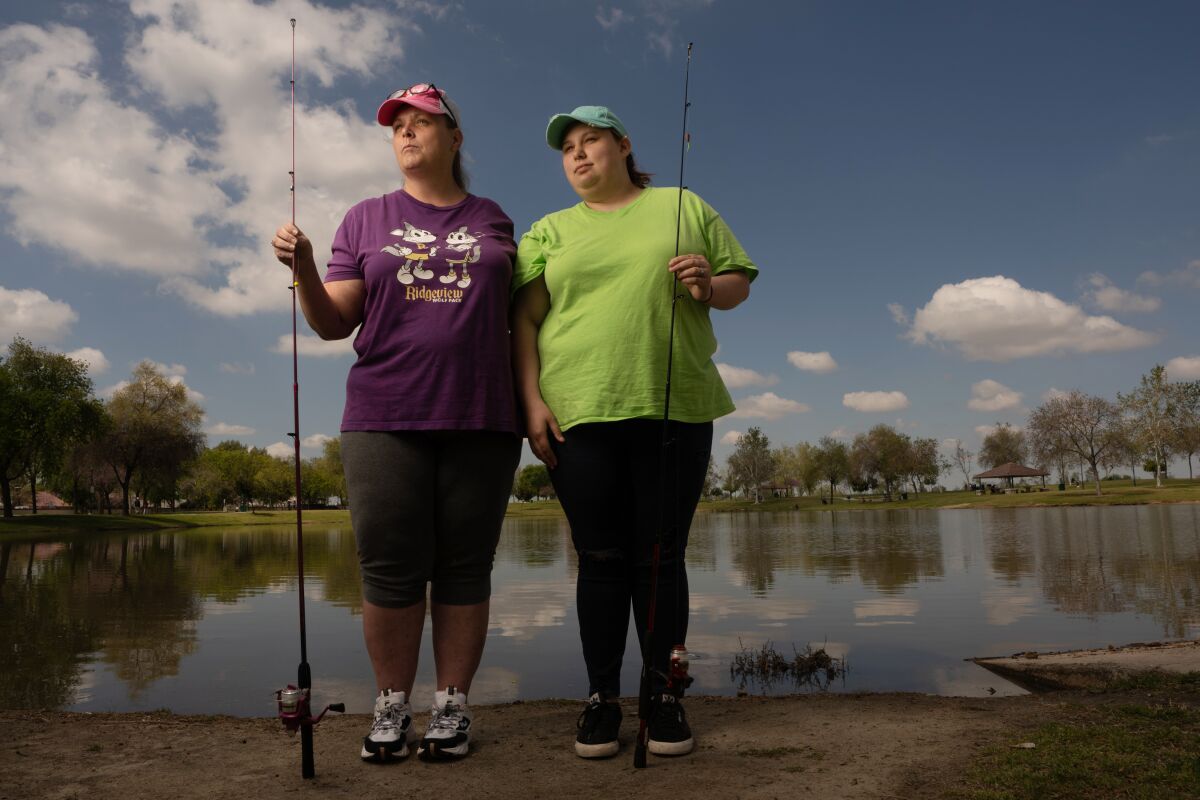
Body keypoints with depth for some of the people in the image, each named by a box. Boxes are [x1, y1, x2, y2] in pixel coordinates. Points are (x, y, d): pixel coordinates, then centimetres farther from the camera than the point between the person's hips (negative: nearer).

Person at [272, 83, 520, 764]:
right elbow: (334, 324, 8)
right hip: (384, 424, 0)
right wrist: (304, 270, -10)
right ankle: (392, 707, 17)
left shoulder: (492, 221, 14)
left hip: (481, 421, 0)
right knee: (390, 572, 1)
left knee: (464, 571, 4)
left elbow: (516, 315, 17)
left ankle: (453, 706, 17)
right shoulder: (366, 221, 13)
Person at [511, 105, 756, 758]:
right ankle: (602, 697, 15)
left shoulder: (685, 207, 15)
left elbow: (739, 282, 15)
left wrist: (710, 286, -8)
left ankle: (666, 695, 16)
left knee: (662, 557, 4)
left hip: (675, 410, 0)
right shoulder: (549, 232, 15)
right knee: (601, 560, 3)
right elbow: (523, 319, 6)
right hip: (579, 414, 1)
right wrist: (532, 402, -6)